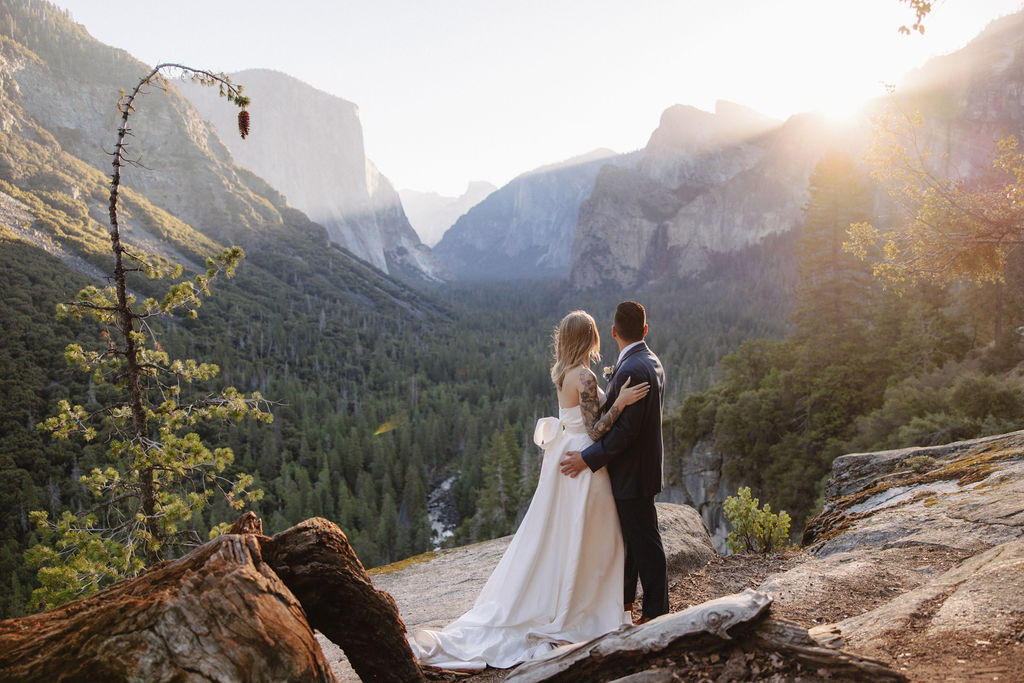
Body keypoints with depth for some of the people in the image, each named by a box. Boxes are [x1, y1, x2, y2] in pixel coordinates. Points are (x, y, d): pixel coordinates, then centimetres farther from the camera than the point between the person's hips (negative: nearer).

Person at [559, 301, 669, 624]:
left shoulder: (631, 370, -24)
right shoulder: (651, 362, 7)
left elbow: (626, 428, -26)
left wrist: (588, 458, -22)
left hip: (633, 471, -10)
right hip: (638, 465, 10)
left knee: (644, 540, 3)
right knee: (626, 534, 21)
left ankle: (656, 610, 17)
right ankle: (624, 596, 37)